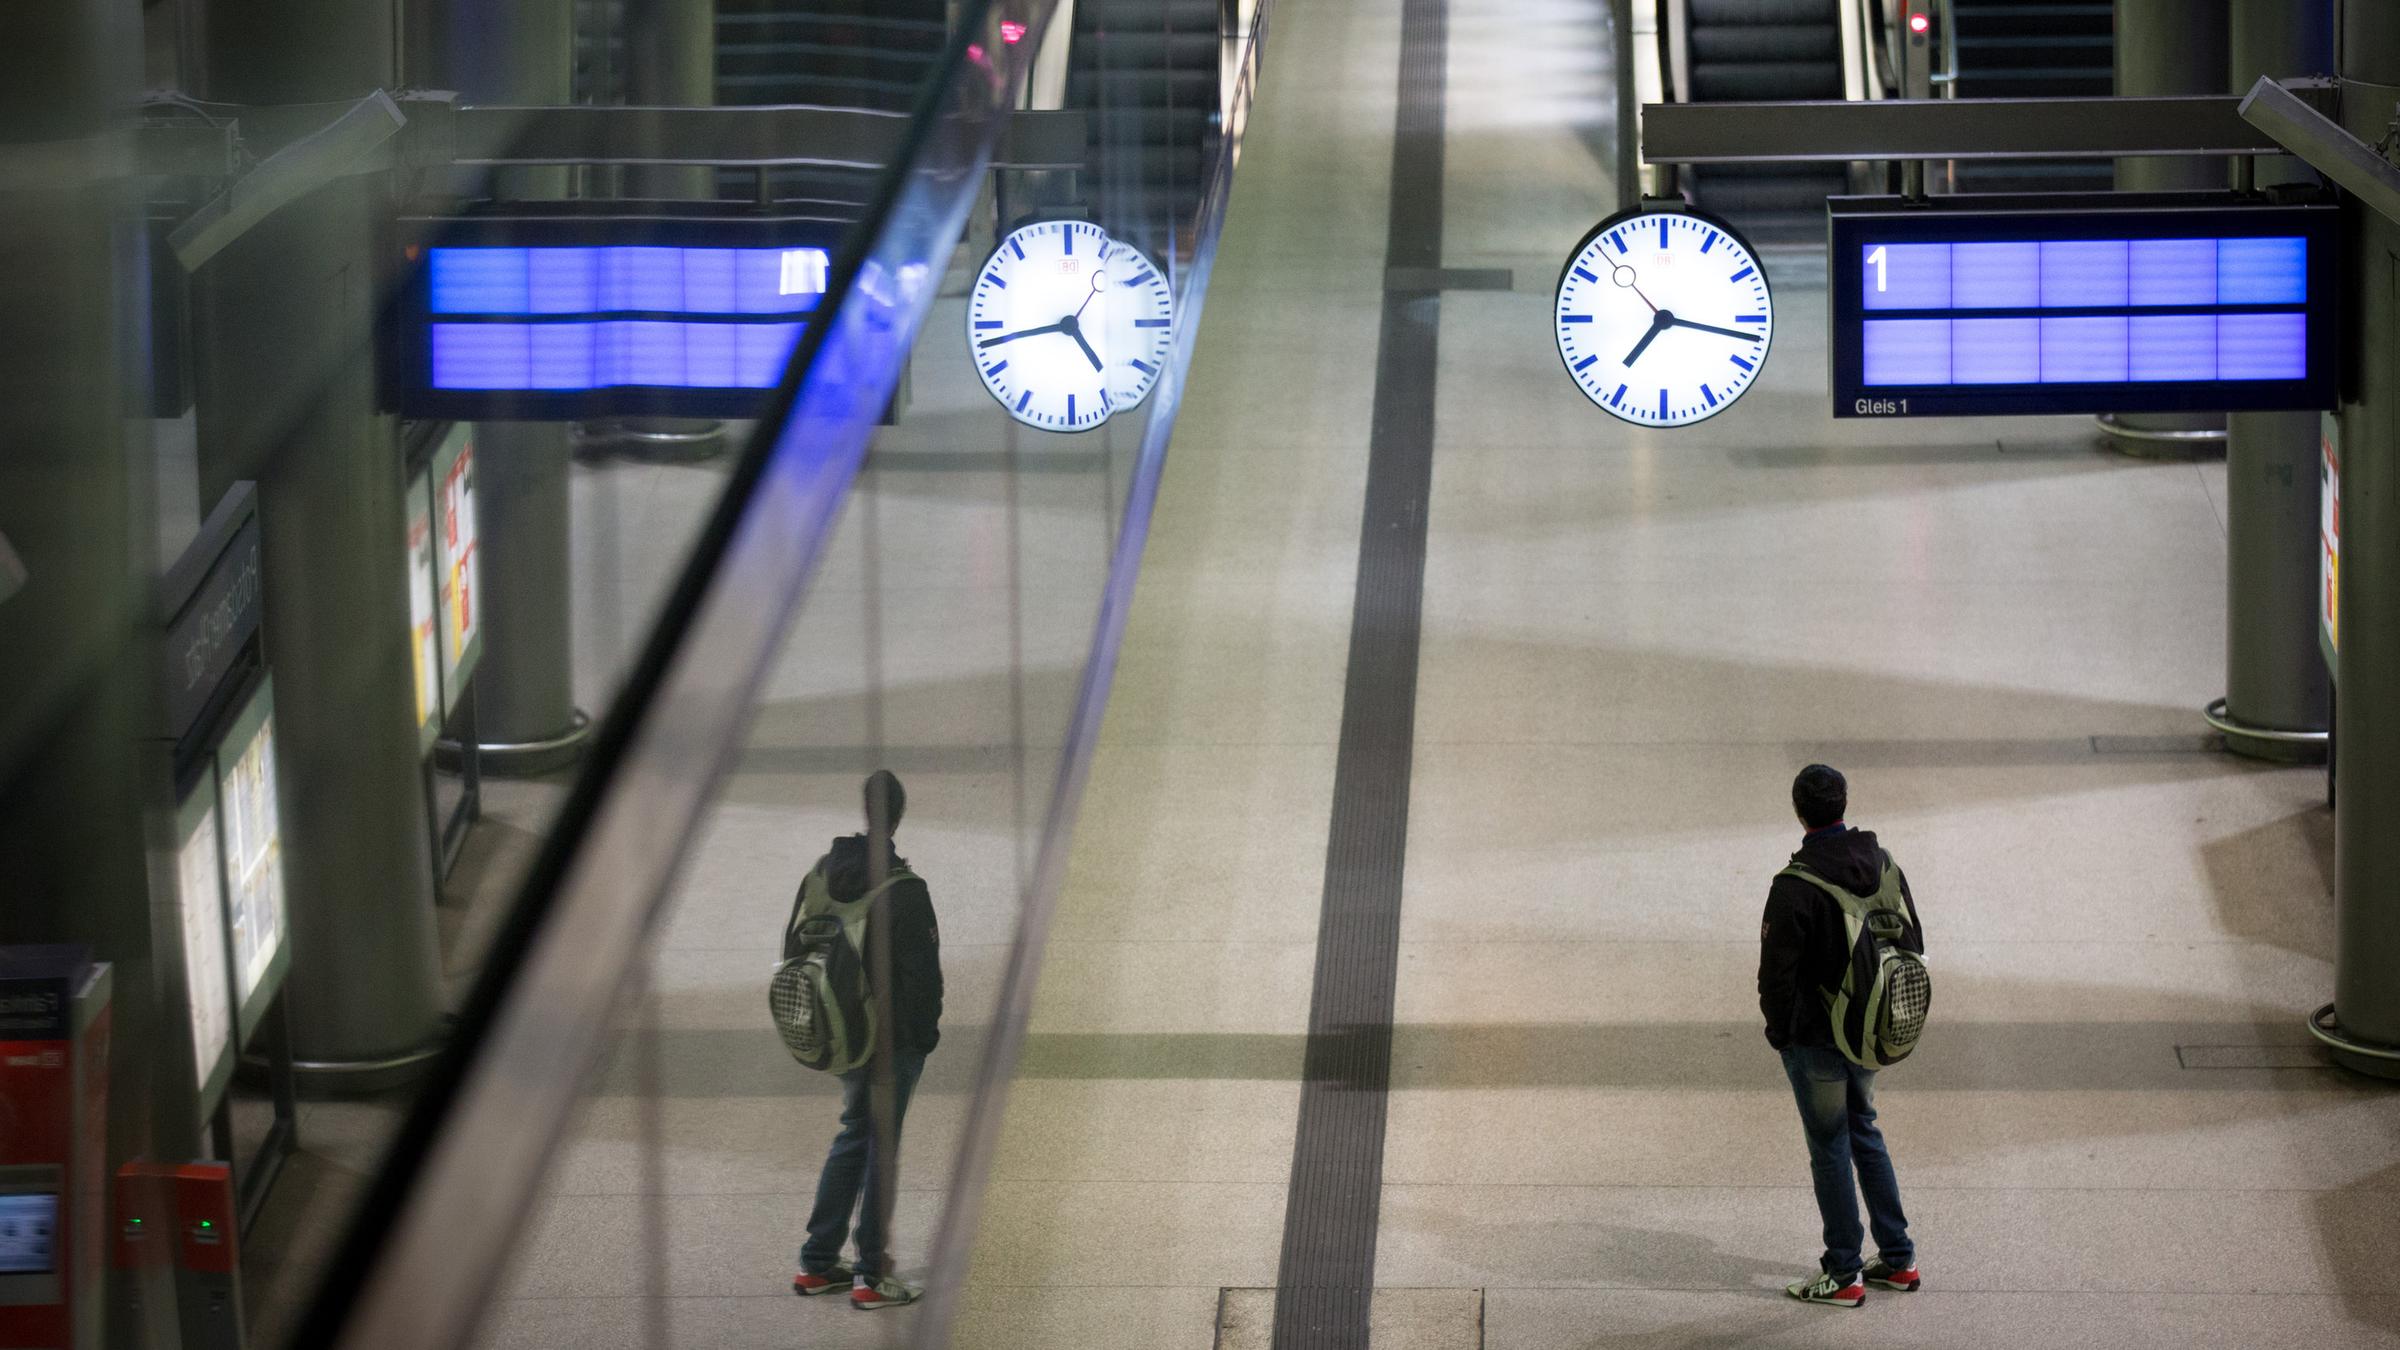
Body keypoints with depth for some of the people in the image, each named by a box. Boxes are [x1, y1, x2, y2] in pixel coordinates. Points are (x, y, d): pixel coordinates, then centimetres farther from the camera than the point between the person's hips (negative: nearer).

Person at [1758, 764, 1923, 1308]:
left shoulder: (1795, 886, -23)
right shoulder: (1884, 865, -1)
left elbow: (1777, 971, -20)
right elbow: (1913, 944, 9)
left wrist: (1779, 1031, -3)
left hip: (1816, 1038, -7)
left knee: (1830, 1146, 4)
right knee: (1863, 1130, 22)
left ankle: (1843, 1274, 12)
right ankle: (1898, 1258, 25)